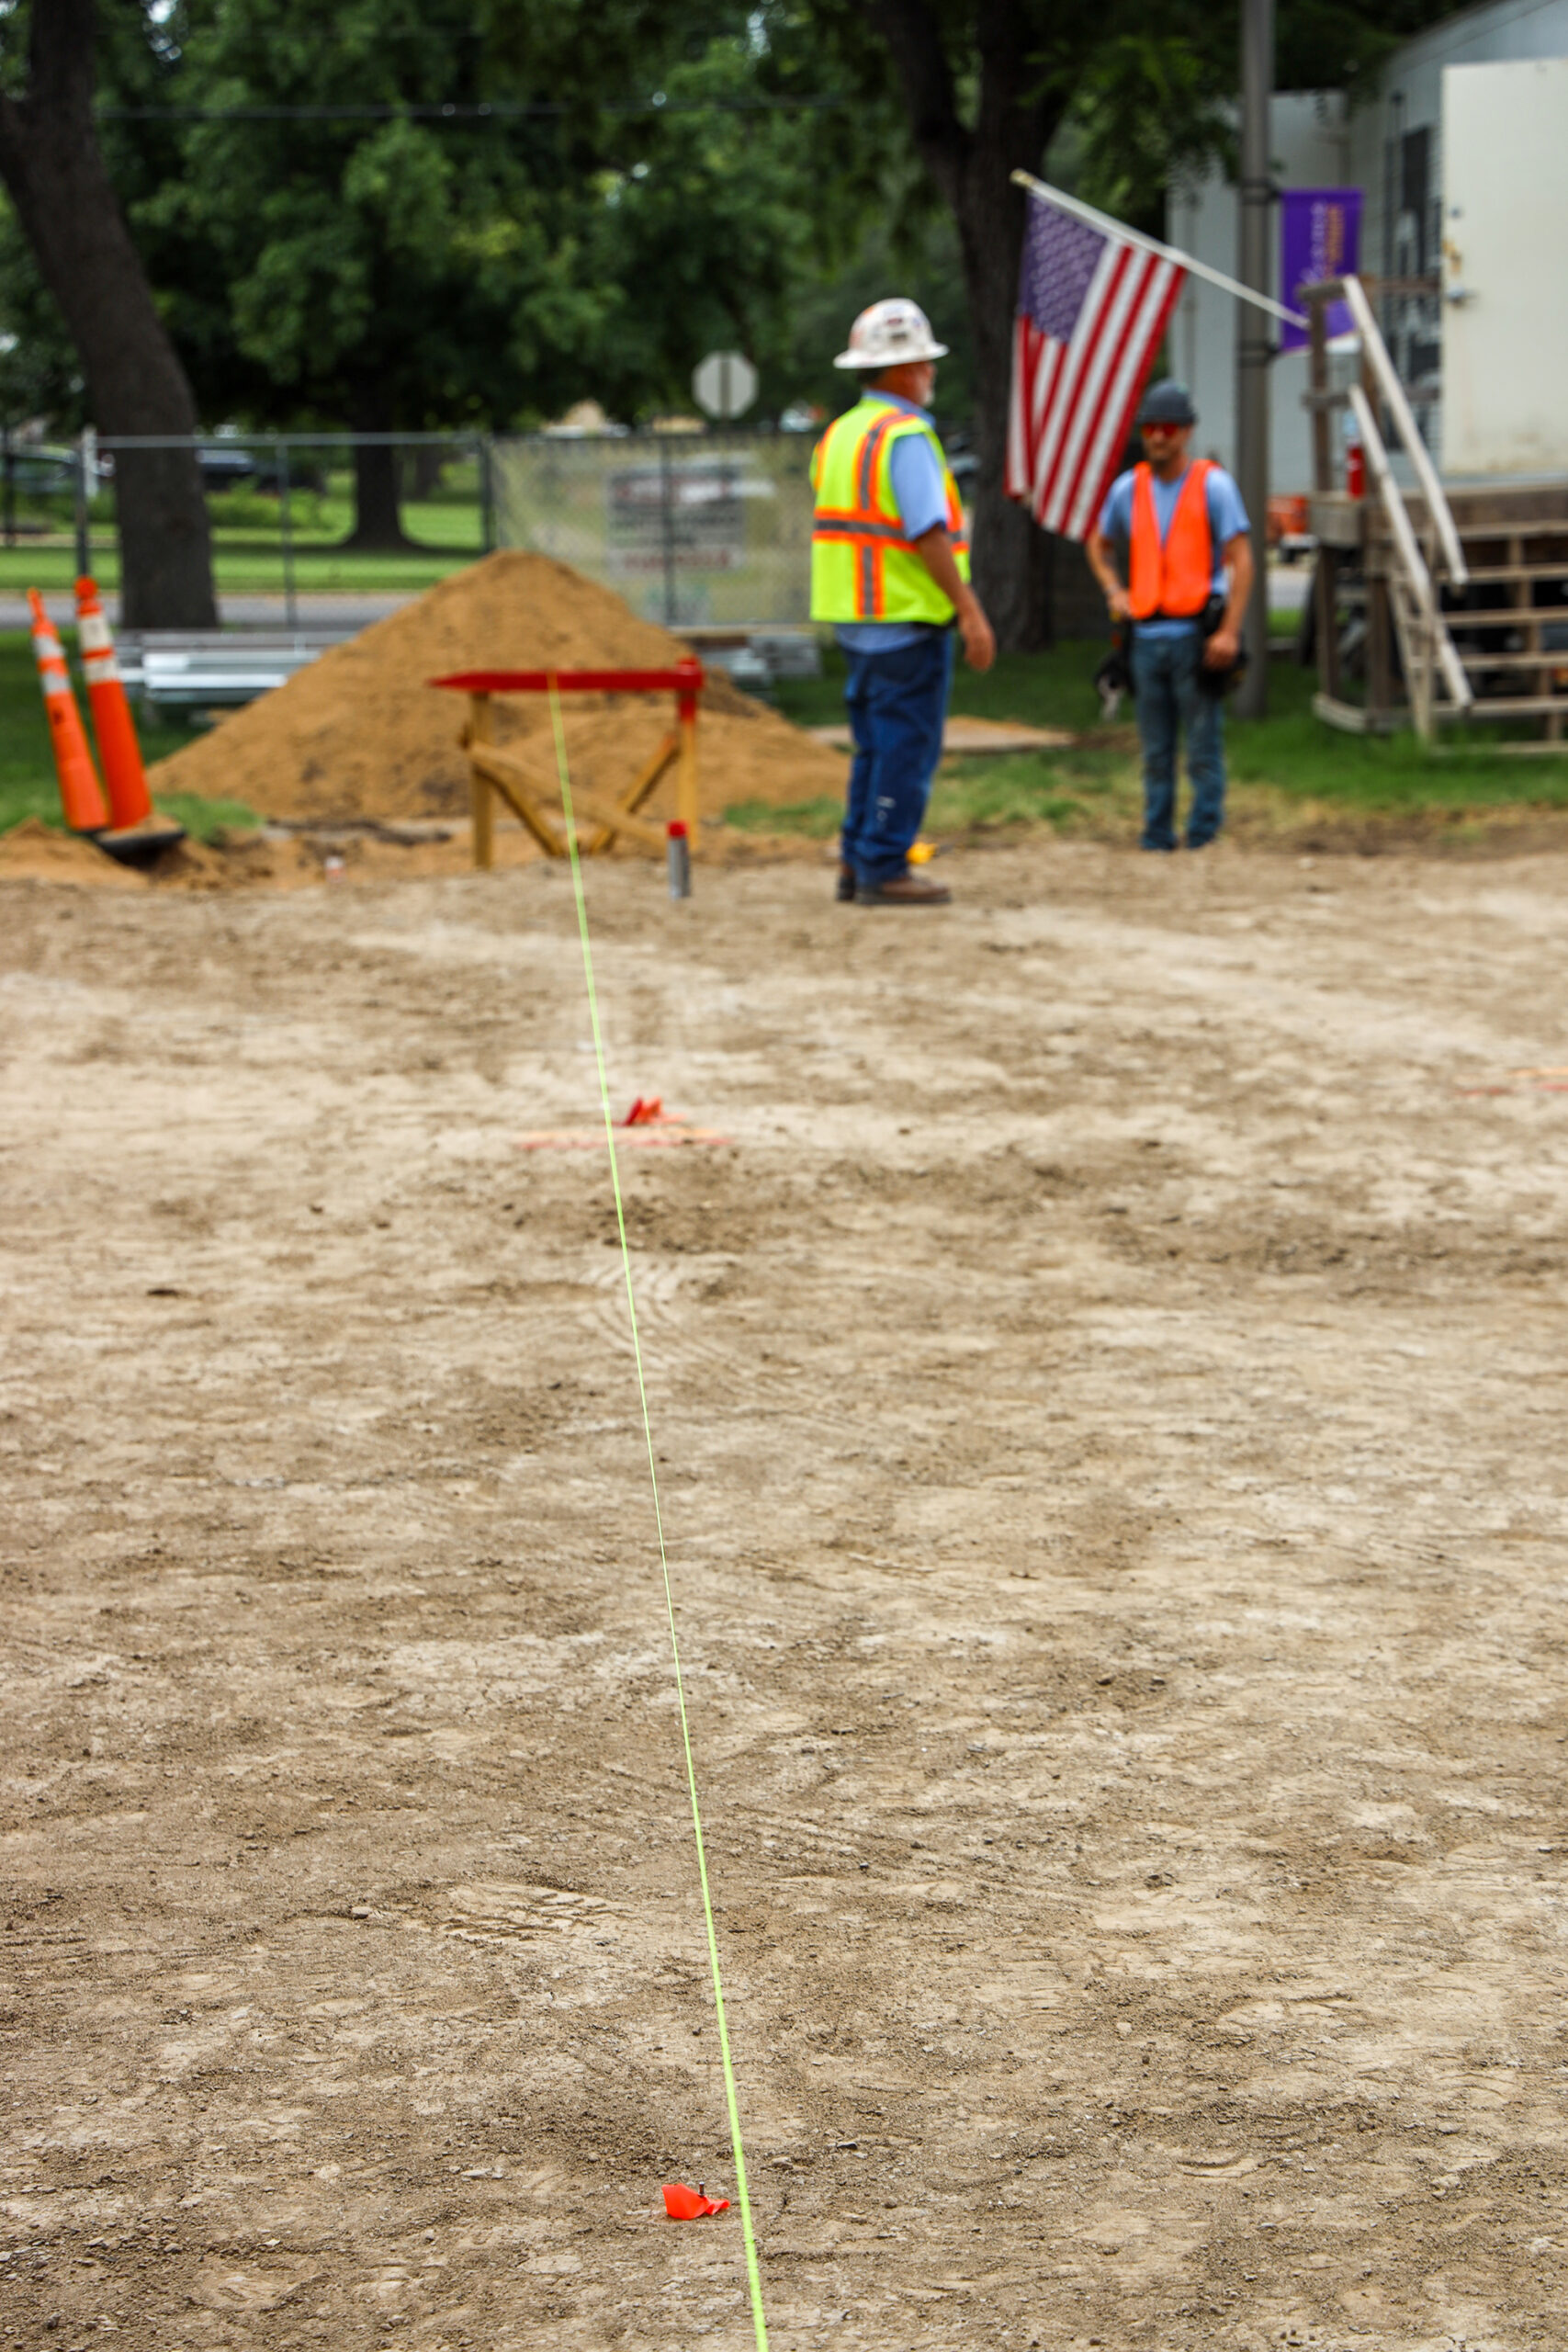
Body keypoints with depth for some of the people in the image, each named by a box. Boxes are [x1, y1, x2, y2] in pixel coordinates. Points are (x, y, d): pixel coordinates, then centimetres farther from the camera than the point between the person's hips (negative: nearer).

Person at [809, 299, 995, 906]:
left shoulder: (840, 434, 14)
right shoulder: (905, 437, -15)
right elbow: (929, 533, -21)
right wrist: (969, 611, -19)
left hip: (856, 617, 9)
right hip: (906, 621, -9)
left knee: (877, 747, 15)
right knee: (906, 748, -4)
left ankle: (857, 863, 17)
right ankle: (884, 870, -2)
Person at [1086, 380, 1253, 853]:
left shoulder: (1212, 485, -1)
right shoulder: (1128, 488, 11)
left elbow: (1240, 558, -5)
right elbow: (1099, 543, 29)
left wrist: (1230, 631, -13)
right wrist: (1114, 590, 10)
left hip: (1195, 634, -4)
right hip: (1147, 635, 4)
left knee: (1203, 750, -4)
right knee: (1155, 754, 8)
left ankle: (1203, 838, 0)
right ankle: (1157, 840, 13)